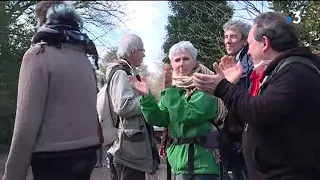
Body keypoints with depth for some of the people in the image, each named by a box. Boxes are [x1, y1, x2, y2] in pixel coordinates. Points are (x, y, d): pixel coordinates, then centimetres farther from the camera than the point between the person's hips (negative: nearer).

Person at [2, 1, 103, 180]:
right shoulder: (85, 60, 10)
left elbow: (27, 122, -15)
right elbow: (88, 110, 11)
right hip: (86, 153, 7)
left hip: (54, 158, -6)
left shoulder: (39, 54, -9)